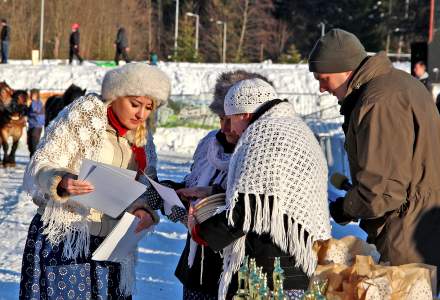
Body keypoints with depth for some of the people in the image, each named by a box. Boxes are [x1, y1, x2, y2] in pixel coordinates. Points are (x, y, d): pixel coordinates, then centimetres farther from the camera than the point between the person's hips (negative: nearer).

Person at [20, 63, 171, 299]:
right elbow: (40, 166, -9)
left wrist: (142, 210, -12)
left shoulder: (142, 139, 13)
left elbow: (143, 188, 11)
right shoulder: (83, 116, -5)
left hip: (109, 248, 5)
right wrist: (63, 182, -31)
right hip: (63, 242, -5)